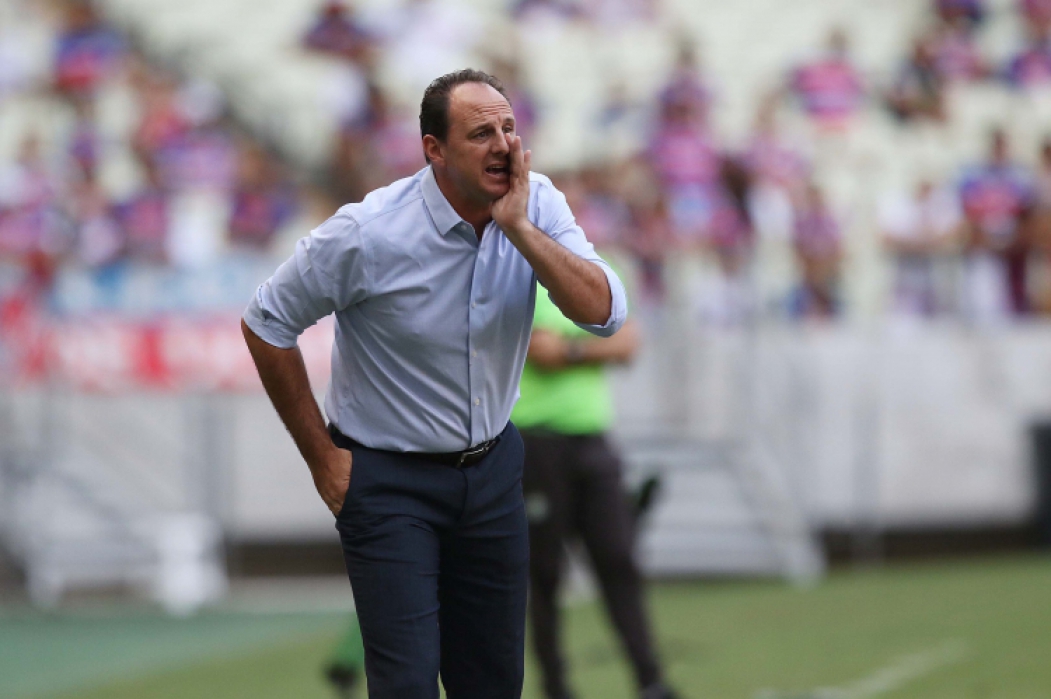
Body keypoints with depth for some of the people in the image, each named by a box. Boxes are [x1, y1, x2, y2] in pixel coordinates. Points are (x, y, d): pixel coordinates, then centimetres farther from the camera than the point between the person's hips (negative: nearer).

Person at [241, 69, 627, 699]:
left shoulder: (537, 204, -8)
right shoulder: (368, 233, -19)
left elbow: (604, 313, -19)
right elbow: (266, 324, -9)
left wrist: (520, 228, -27)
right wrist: (322, 456, -6)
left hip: (493, 467, 5)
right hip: (390, 480, -5)